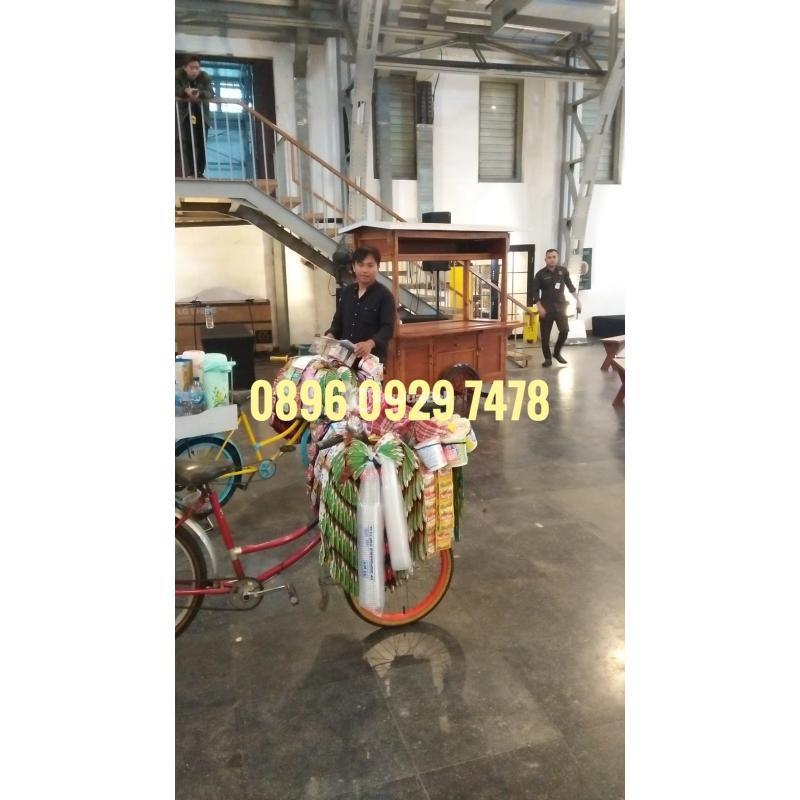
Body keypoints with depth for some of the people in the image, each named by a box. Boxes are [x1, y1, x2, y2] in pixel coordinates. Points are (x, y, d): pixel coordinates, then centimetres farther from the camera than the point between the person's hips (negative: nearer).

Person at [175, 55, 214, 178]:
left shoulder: (205, 77, -10)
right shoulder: (178, 75, -12)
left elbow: (210, 93, -23)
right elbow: (176, 90, -22)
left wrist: (199, 94, -44)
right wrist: (186, 91, -43)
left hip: (202, 114, 2)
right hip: (186, 114, -1)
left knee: (202, 144, -1)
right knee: (189, 143, -10)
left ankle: (200, 172, 4)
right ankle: (192, 173, -10)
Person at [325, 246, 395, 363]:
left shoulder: (385, 295, -8)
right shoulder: (346, 292, 11)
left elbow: (388, 328, -16)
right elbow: (338, 320, 17)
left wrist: (371, 343, -34)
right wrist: (330, 334, -5)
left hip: (372, 357, -5)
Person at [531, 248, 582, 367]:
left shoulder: (563, 270, 3)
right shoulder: (540, 274, -5)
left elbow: (570, 286, 12)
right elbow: (535, 292, -4)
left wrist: (578, 300, 9)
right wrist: (540, 307, -13)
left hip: (560, 305, 2)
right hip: (546, 307, -2)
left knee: (565, 330, -7)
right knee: (545, 334, -1)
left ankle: (557, 352, 15)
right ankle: (547, 358, 11)